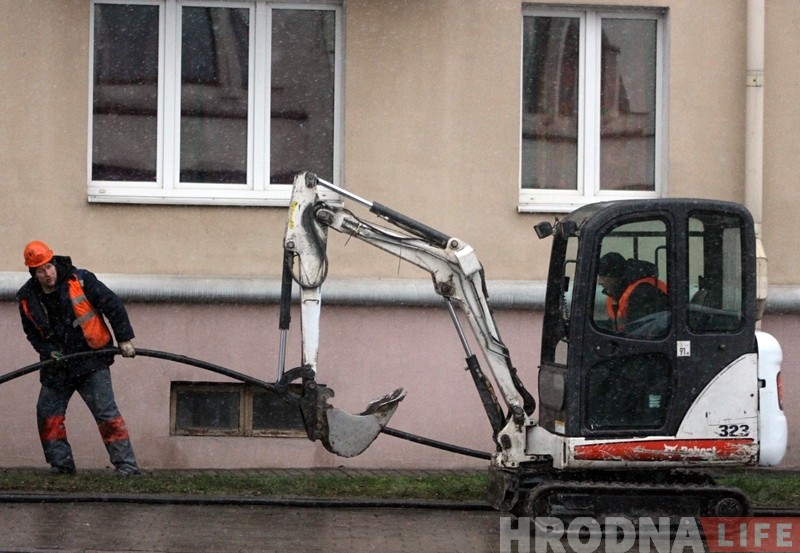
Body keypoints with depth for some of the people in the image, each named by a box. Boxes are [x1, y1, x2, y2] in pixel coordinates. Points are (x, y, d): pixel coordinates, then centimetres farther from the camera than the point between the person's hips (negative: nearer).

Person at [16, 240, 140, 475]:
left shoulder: (80, 280, -11)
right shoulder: (27, 298, 1)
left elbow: (113, 305, -7)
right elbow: (32, 333, 12)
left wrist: (125, 338, -9)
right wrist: (49, 351, -7)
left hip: (91, 361, -5)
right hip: (57, 366, 5)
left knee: (107, 413, -11)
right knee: (48, 415, 5)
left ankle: (127, 465, -11)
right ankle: (61, 464, 17)